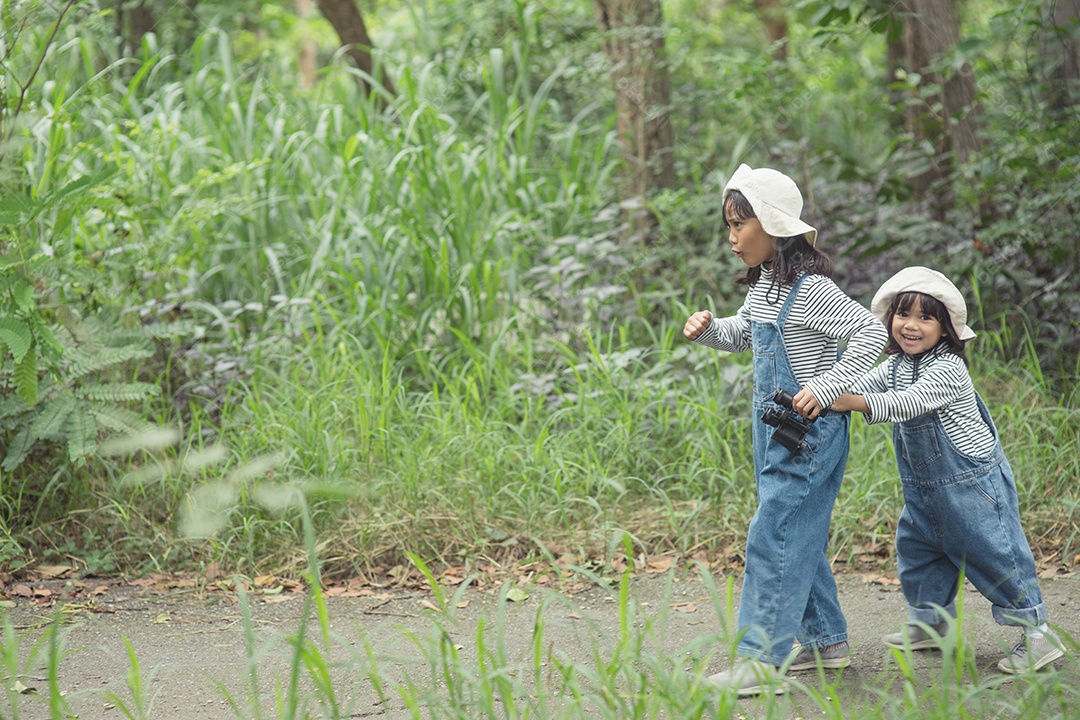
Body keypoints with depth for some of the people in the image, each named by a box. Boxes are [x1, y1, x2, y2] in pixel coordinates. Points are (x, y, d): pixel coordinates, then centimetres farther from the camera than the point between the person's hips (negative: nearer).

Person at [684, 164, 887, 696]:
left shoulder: (811, 289, -19)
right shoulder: (763, 284, 8)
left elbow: (871, 333, -21)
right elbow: (744, 334, 25)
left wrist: (827, 387, -26)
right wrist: (708, 328, 5)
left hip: (809, 431, -9)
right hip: (774, 429, 9)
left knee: (772, 536, -10)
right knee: (799, 538, 16)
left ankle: (761, 660, -9)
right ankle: (825, 640, 28)